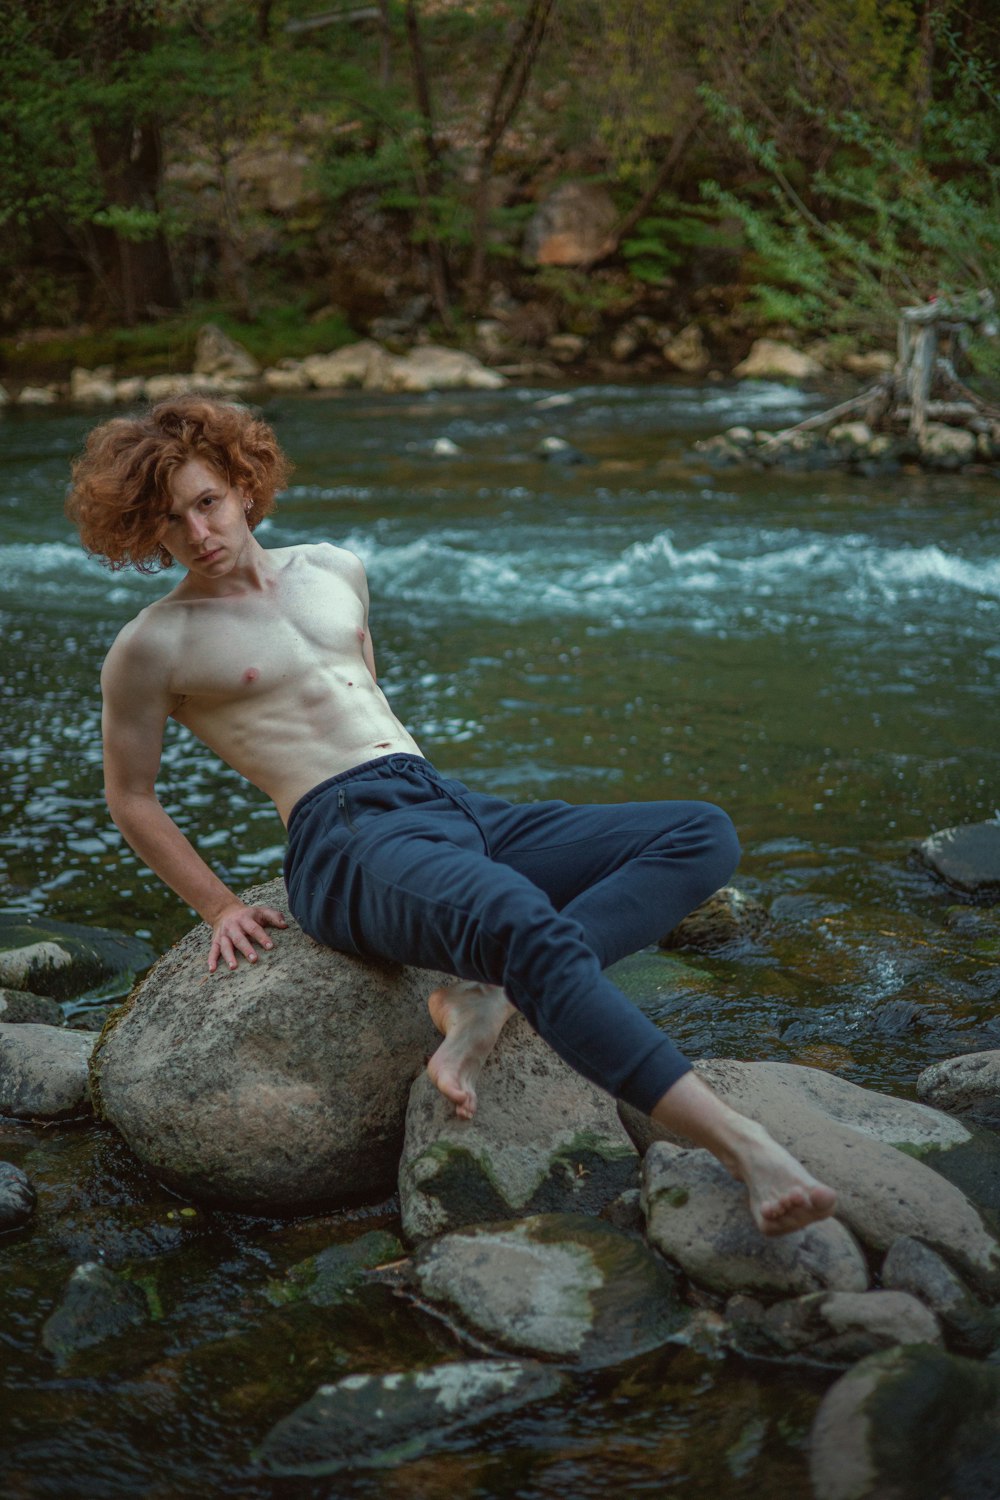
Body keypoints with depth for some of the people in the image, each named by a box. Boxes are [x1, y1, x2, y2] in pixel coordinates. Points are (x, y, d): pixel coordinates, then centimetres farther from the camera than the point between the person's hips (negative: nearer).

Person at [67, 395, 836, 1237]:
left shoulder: (334, 572, 21)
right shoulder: (153, 646, 5)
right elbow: (130, 797, 13)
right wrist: (219, 907, 8)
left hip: (458, 809, 8)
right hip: (350, 839, -7)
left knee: (703, 837, -9)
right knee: (530, 928, -39)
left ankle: (485, 998, -27)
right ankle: (741, 1146, -42)